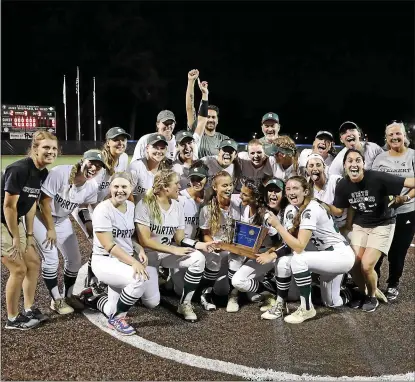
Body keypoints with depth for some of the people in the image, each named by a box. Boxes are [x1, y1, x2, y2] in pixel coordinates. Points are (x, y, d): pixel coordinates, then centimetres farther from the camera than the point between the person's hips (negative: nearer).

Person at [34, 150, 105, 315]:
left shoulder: (92, 186, -14)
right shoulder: (59, 173, -31)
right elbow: (45, 202, -24)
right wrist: (51, 229, -19)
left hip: (62, 220, 6)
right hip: (42, 217, -6)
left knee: (75, 259, 8)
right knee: (51, 259, -12)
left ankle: (68, 295, 29)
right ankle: (56, 300, 6)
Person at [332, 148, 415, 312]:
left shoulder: (377, 178, -28)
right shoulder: (343, 185, -11)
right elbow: (338, 210, 1)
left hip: (382, 225, -4)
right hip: (360, 225, 4)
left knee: (366, 265, -12)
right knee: (354, 264, -4)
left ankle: (372, 297, 18)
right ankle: (362, 293, 27)